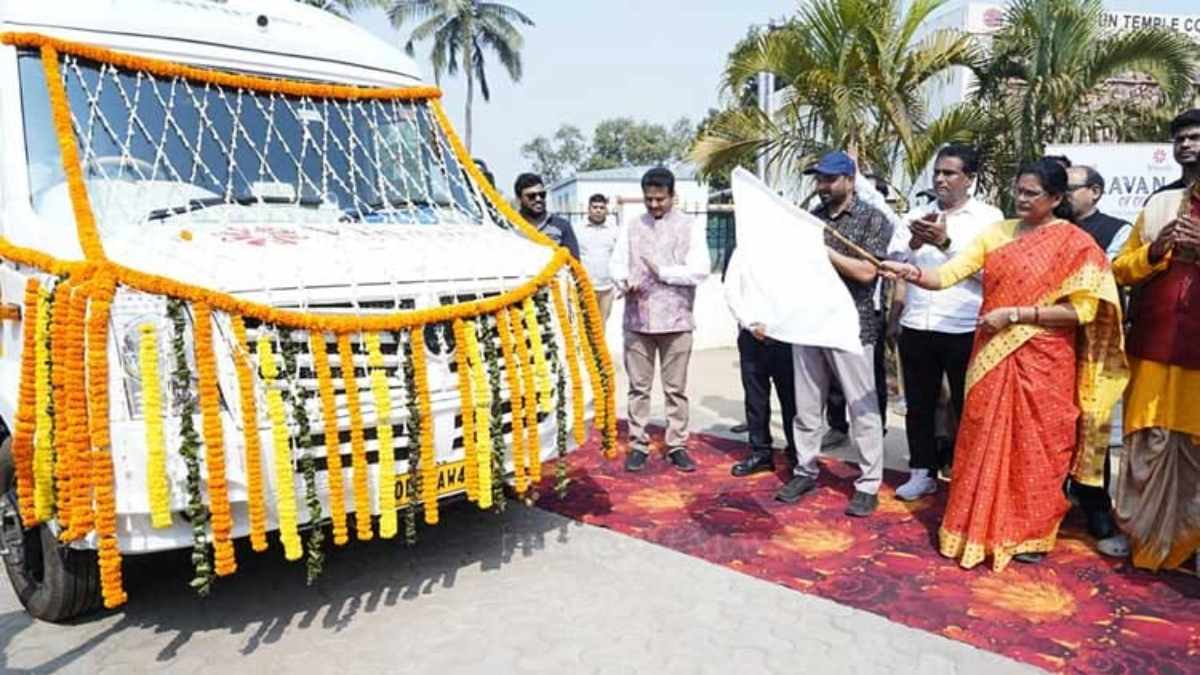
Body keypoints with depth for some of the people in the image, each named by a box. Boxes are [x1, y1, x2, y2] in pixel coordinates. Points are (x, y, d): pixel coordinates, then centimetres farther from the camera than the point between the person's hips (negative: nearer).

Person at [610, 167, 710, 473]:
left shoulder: (690, 226, 2)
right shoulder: (630, 227, 10)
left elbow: (700, 270, -7)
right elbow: (616, 264, 3)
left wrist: (662, 272, -12)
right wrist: (625, 283, -17)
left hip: (676, 320, -1)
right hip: (637, 320, 2)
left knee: (676, 388, 7)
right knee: (638, 387, 8)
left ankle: (677, 446, 17)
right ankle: (638, 445, 18)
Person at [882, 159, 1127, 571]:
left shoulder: (1075, 243, -5)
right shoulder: (997, 233, 6)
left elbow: (1081, 310, -12)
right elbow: (947, 275, -3)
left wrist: (1014, 314, -18)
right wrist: (912, 273, -23)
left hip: (1042, 362, -3)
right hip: (993, 356, 4)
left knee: (1034, 447, 7)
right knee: (985, 442, 8)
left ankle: (1031, 533, 23)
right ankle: (979, 526, 21)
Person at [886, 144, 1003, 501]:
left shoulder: (989, 217, 0)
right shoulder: (918, 214, 12)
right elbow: (892, 259, 3)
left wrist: (946, 243, -20)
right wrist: (914, 243, -15)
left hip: (964, 330, -4)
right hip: (916, 327, 4)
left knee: (968, 407, 7)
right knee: (919, 404, 12)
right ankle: (923, 471, 26)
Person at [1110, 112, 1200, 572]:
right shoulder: (1159, 203, 13)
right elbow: (1120, 270, 12)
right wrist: (1155, 249, -7)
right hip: (1153, 348, 2)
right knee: (1148, 444, 7)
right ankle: (1141, 535, 21)